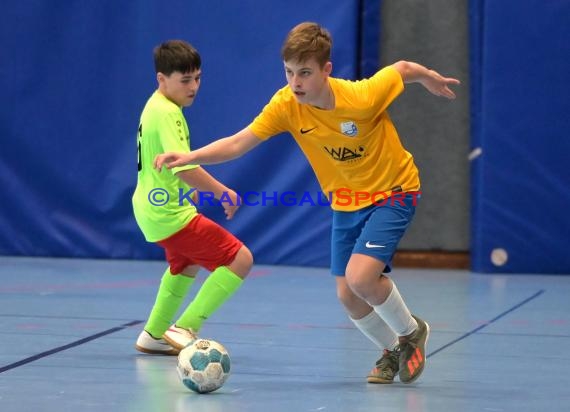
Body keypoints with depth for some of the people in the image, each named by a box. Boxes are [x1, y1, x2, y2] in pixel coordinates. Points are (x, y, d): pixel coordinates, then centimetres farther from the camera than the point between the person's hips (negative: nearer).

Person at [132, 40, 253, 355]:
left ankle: (153, 335, 43)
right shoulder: (168, 113, -21)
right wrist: (225, 193, -20)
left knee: (185, 264, 36)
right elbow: (185, 168, -30)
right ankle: (184, 329, -13)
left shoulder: (155, 106, 10)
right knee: (240, 259, -13)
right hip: (168, 214, -11)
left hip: (153, 208, 11)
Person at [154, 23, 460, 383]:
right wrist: (188, 157, -34)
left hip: (392, 193, -5)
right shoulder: (286, 105, -18)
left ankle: (411, 331, 7)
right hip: (345, 204, 5)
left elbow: (402, 68, -11)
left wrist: (432, 79, 9)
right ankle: (393, 352, 31)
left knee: (361, 277, -23)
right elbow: (238, 143, -20)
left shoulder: (362, 97, -29)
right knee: (348, 295, 2)